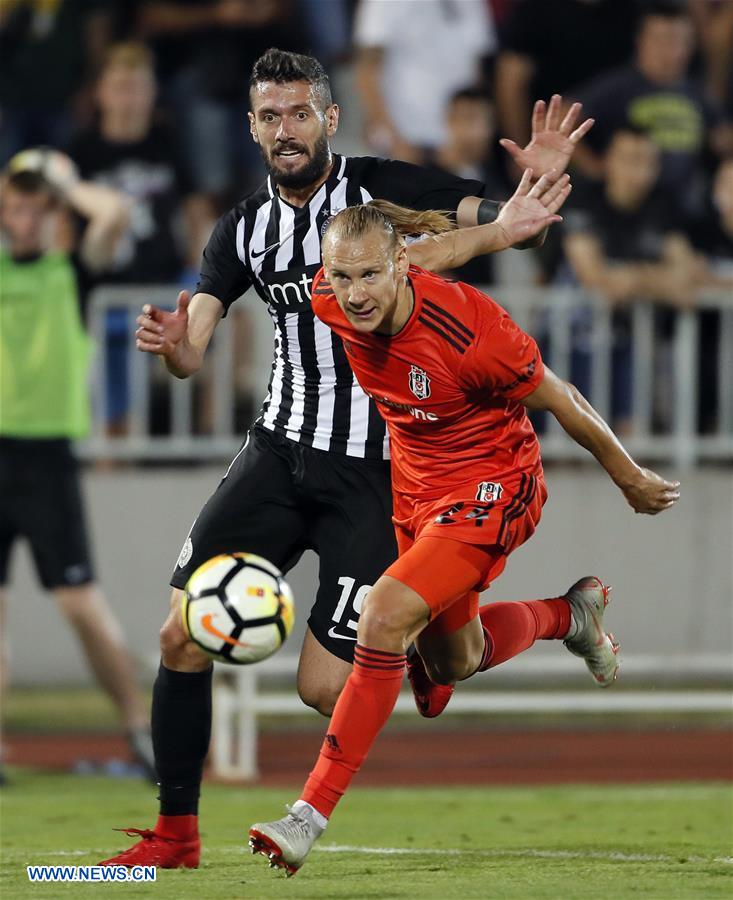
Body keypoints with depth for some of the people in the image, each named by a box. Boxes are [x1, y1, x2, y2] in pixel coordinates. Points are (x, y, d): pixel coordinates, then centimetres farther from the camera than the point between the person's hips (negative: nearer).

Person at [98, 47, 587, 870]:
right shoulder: (245, 229, 6)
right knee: (182, 638, -8)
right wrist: (169, 344, -23)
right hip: (280, 451, 4)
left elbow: (511, 218, -9)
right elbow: (191, 353, 2)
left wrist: (538, 186, -33)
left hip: (372, 470, -4)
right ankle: (176, 833, 5)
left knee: (323, 688, -9)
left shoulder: (382, 187, -6)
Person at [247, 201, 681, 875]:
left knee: (385, 619, -26)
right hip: (416, 484, 7)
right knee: (450, 663, 22)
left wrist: (631, 479, -3)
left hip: (492, 487, -7)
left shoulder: (467, 328, -33)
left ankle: (312, 814, -22)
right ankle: (572, 614, 52)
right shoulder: (331, 302, -17)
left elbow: (561, 401, -17)